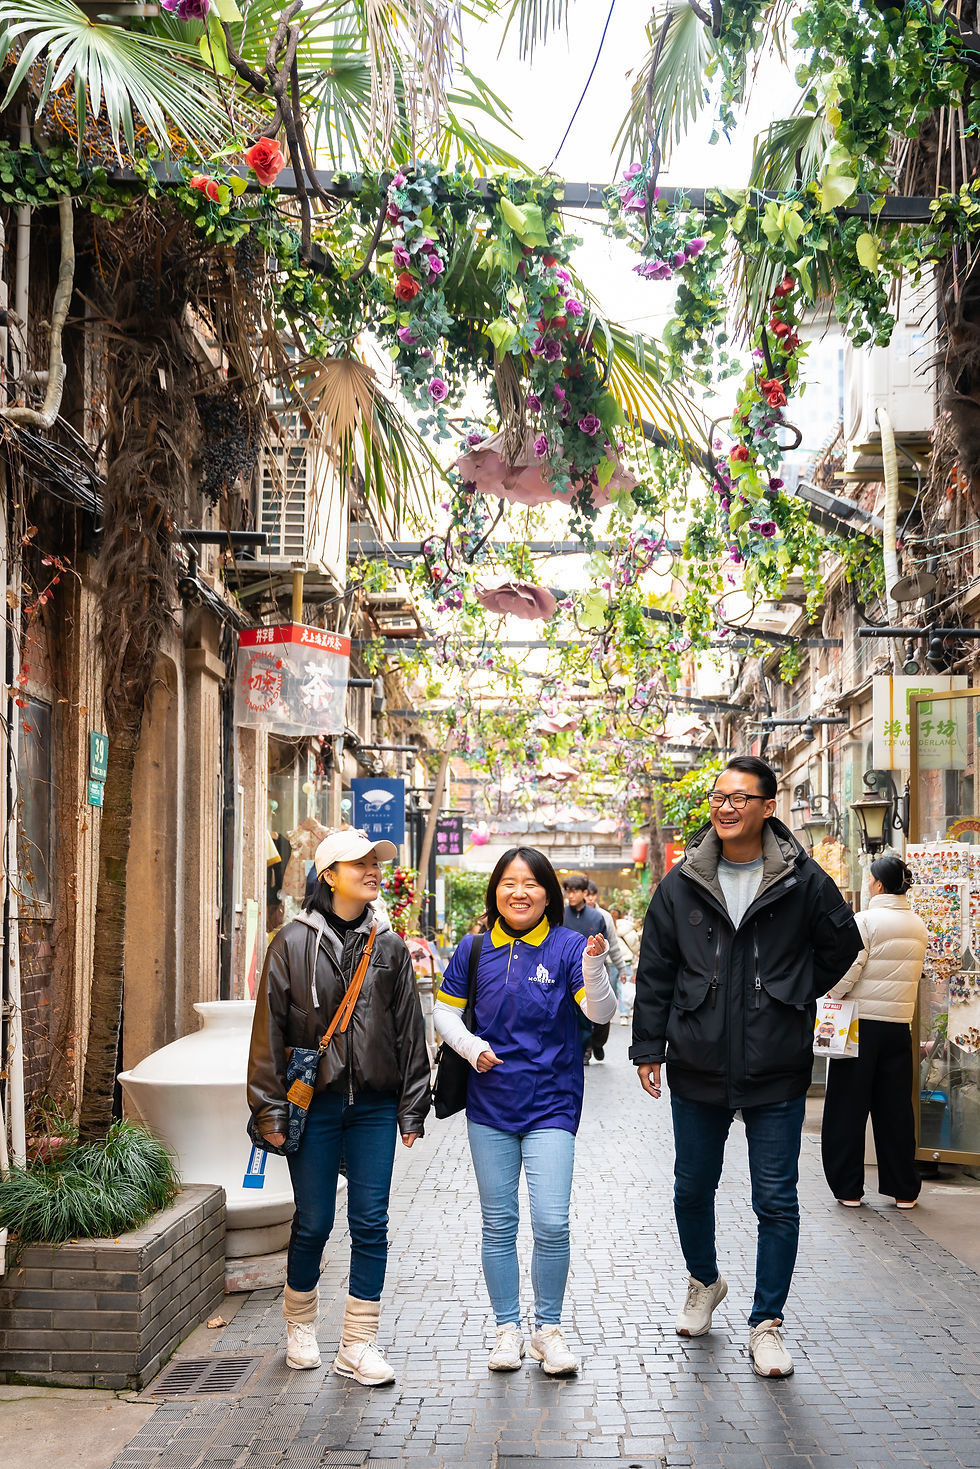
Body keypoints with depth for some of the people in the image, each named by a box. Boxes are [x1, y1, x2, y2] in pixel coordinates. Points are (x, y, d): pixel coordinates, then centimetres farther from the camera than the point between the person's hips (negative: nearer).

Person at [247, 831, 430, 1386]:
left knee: (371, 1223, 1)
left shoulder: (390, 946, 7)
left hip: (374, 1105, 2)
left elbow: (409, 1029, 10)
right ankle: (301, 1326, 28)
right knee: (314, 1221, 5)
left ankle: (359, 1343, 12)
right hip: (315, 1102, -2)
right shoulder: (294, 942, -2)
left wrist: (412, 1108, 7)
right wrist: (271, 1109, -5)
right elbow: (271, 1028, -2)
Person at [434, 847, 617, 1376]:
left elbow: (600, 1012, -15)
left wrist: (593, 965, -34)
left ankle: (548, 1328, 11)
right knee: (498, 1224, 10)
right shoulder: (474, 950, 2)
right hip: (489, 1104, 3)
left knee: (551, 1223, -9)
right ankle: (507, 1328, 24)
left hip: (550, 1103, -2)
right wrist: (470, 1047, -8)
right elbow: (445, 1010, 10)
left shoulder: (568, 947, -6)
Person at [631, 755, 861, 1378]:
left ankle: (767, 1323, 16)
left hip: (777, 1070, -2)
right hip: (698, 1068, 2)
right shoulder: (682, 883, 1)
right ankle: (705, 1284, 41)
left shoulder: (803, 880, -4)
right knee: (693, 1188, 15)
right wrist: (649, 1046, 4)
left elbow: (841, 946, 10)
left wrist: (791, 999, 6)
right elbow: (655, 969, 6)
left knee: (777, 1202, 2)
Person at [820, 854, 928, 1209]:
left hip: (862, 1023, -5)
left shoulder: (866, 920, -12)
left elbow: (847, 970, -17)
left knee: (848, 1107, 5)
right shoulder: (918, 926, 6)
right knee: (895, 1107, 12)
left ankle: (848, 1188, 9)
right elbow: (912, 973, 10)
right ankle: (904, 1190, 16)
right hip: (899, 1025, 5)